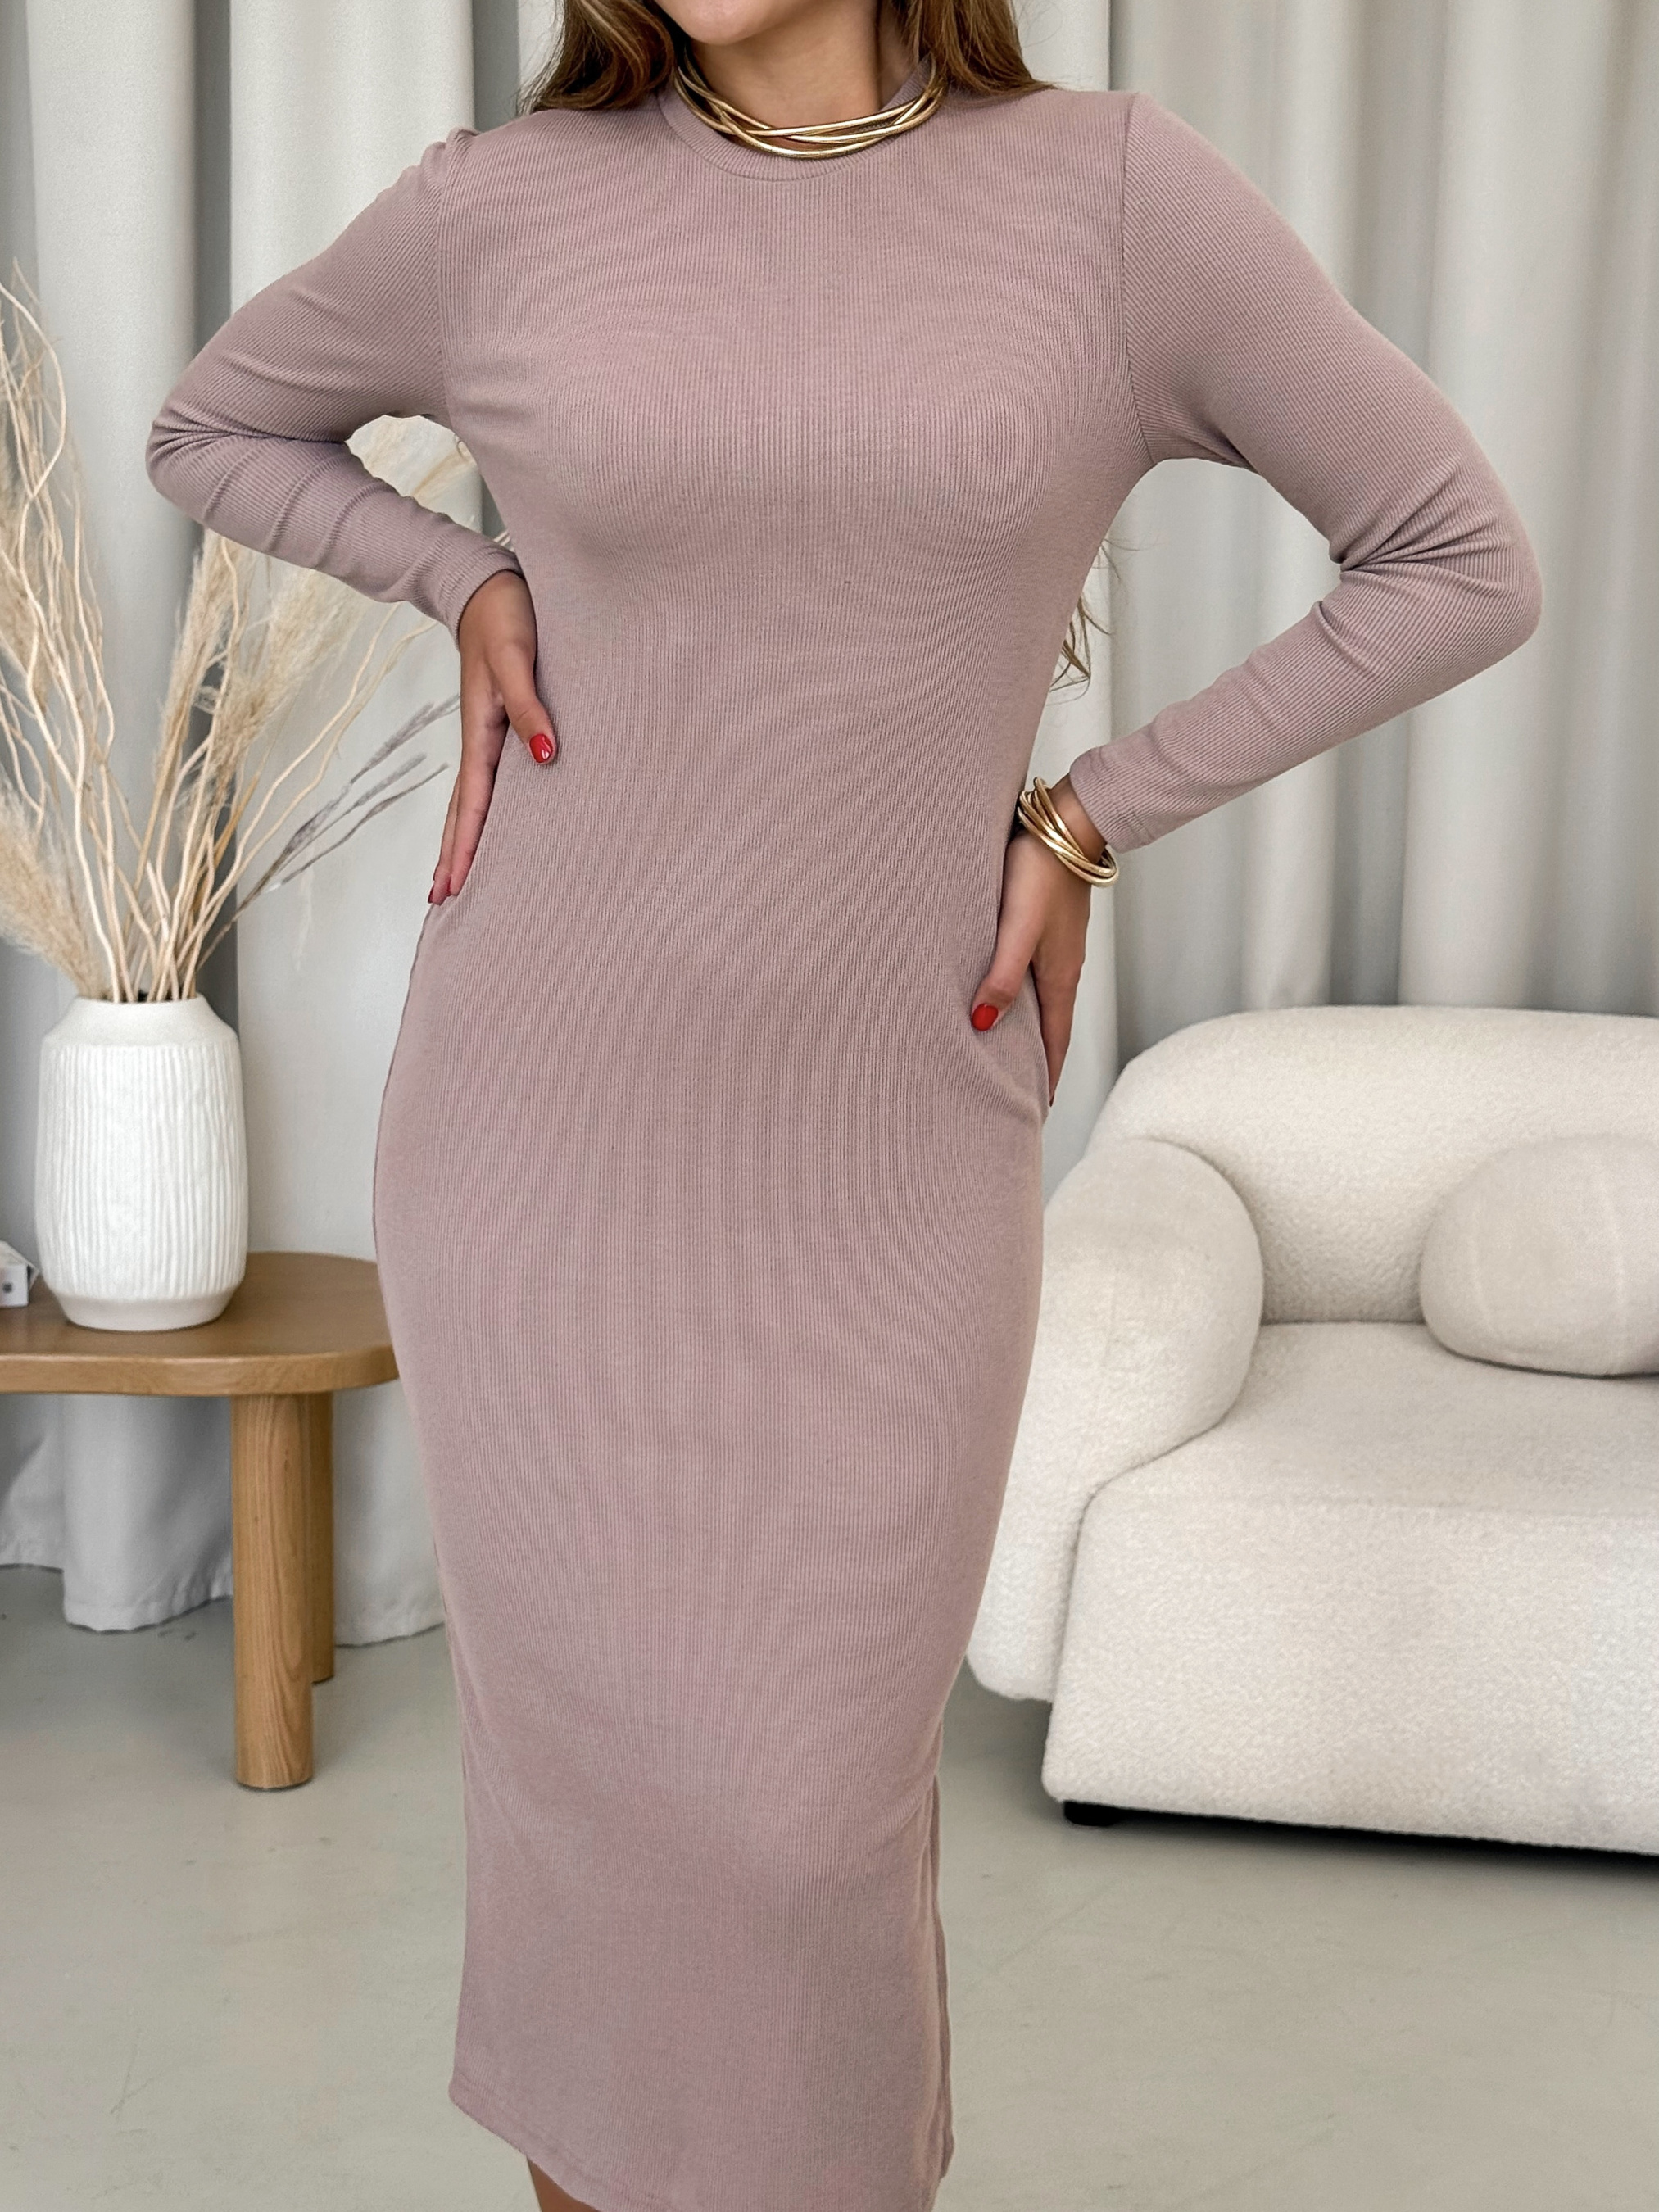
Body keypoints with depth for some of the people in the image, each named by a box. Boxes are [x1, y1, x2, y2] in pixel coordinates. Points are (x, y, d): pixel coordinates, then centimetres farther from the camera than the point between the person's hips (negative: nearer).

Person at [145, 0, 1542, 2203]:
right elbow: (211, 427, 19)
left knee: (817, 1820, 4)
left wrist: (1091, 815, -1)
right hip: (546, 1135, 1)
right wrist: (465, 579, 1)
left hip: (891, 1169, 0)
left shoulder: (1118, 191, -3)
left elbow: (1463, 558, 2)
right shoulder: (508, 204, 0)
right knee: (589, 1771, 9)